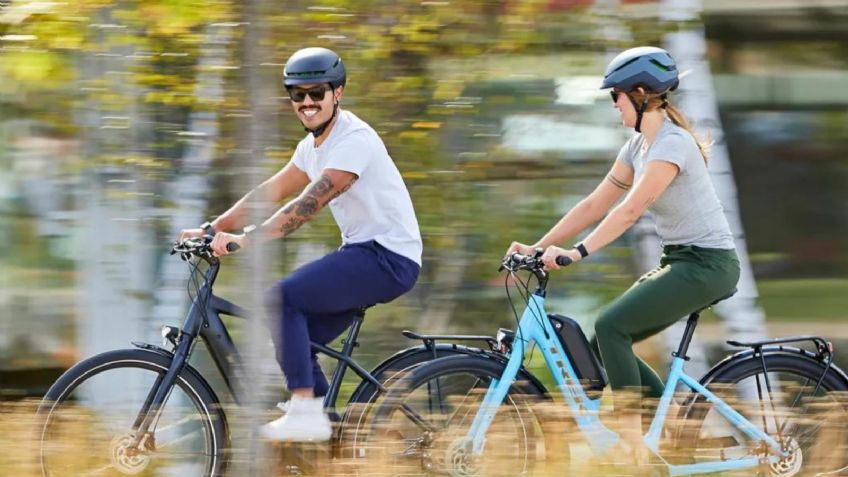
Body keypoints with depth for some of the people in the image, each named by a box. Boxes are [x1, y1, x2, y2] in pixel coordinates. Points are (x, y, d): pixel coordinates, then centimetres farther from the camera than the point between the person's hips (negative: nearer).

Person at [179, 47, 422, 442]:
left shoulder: (354, 139, -18)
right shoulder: (314, 144, 13)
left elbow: (309, 204, -28)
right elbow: (269, 192, 12)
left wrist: (248, 239, -35)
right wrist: (211, 229, 2)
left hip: (388, 257, -10)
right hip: (362, 251, 10)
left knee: (282, 297, -22)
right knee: (295, 335, 7)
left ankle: (305, 412, -21)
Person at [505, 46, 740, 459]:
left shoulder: (671, 144, -18)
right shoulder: (639, 145, 10)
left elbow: (630, 210, -29)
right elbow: (594, 205, 10)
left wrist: (578, 252, -37)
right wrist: (537, 247, 3)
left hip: (707, 264, -9)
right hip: (679, 262, 9)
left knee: (610, 327, -19)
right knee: (610, 337, 3)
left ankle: (633, 443, -15)